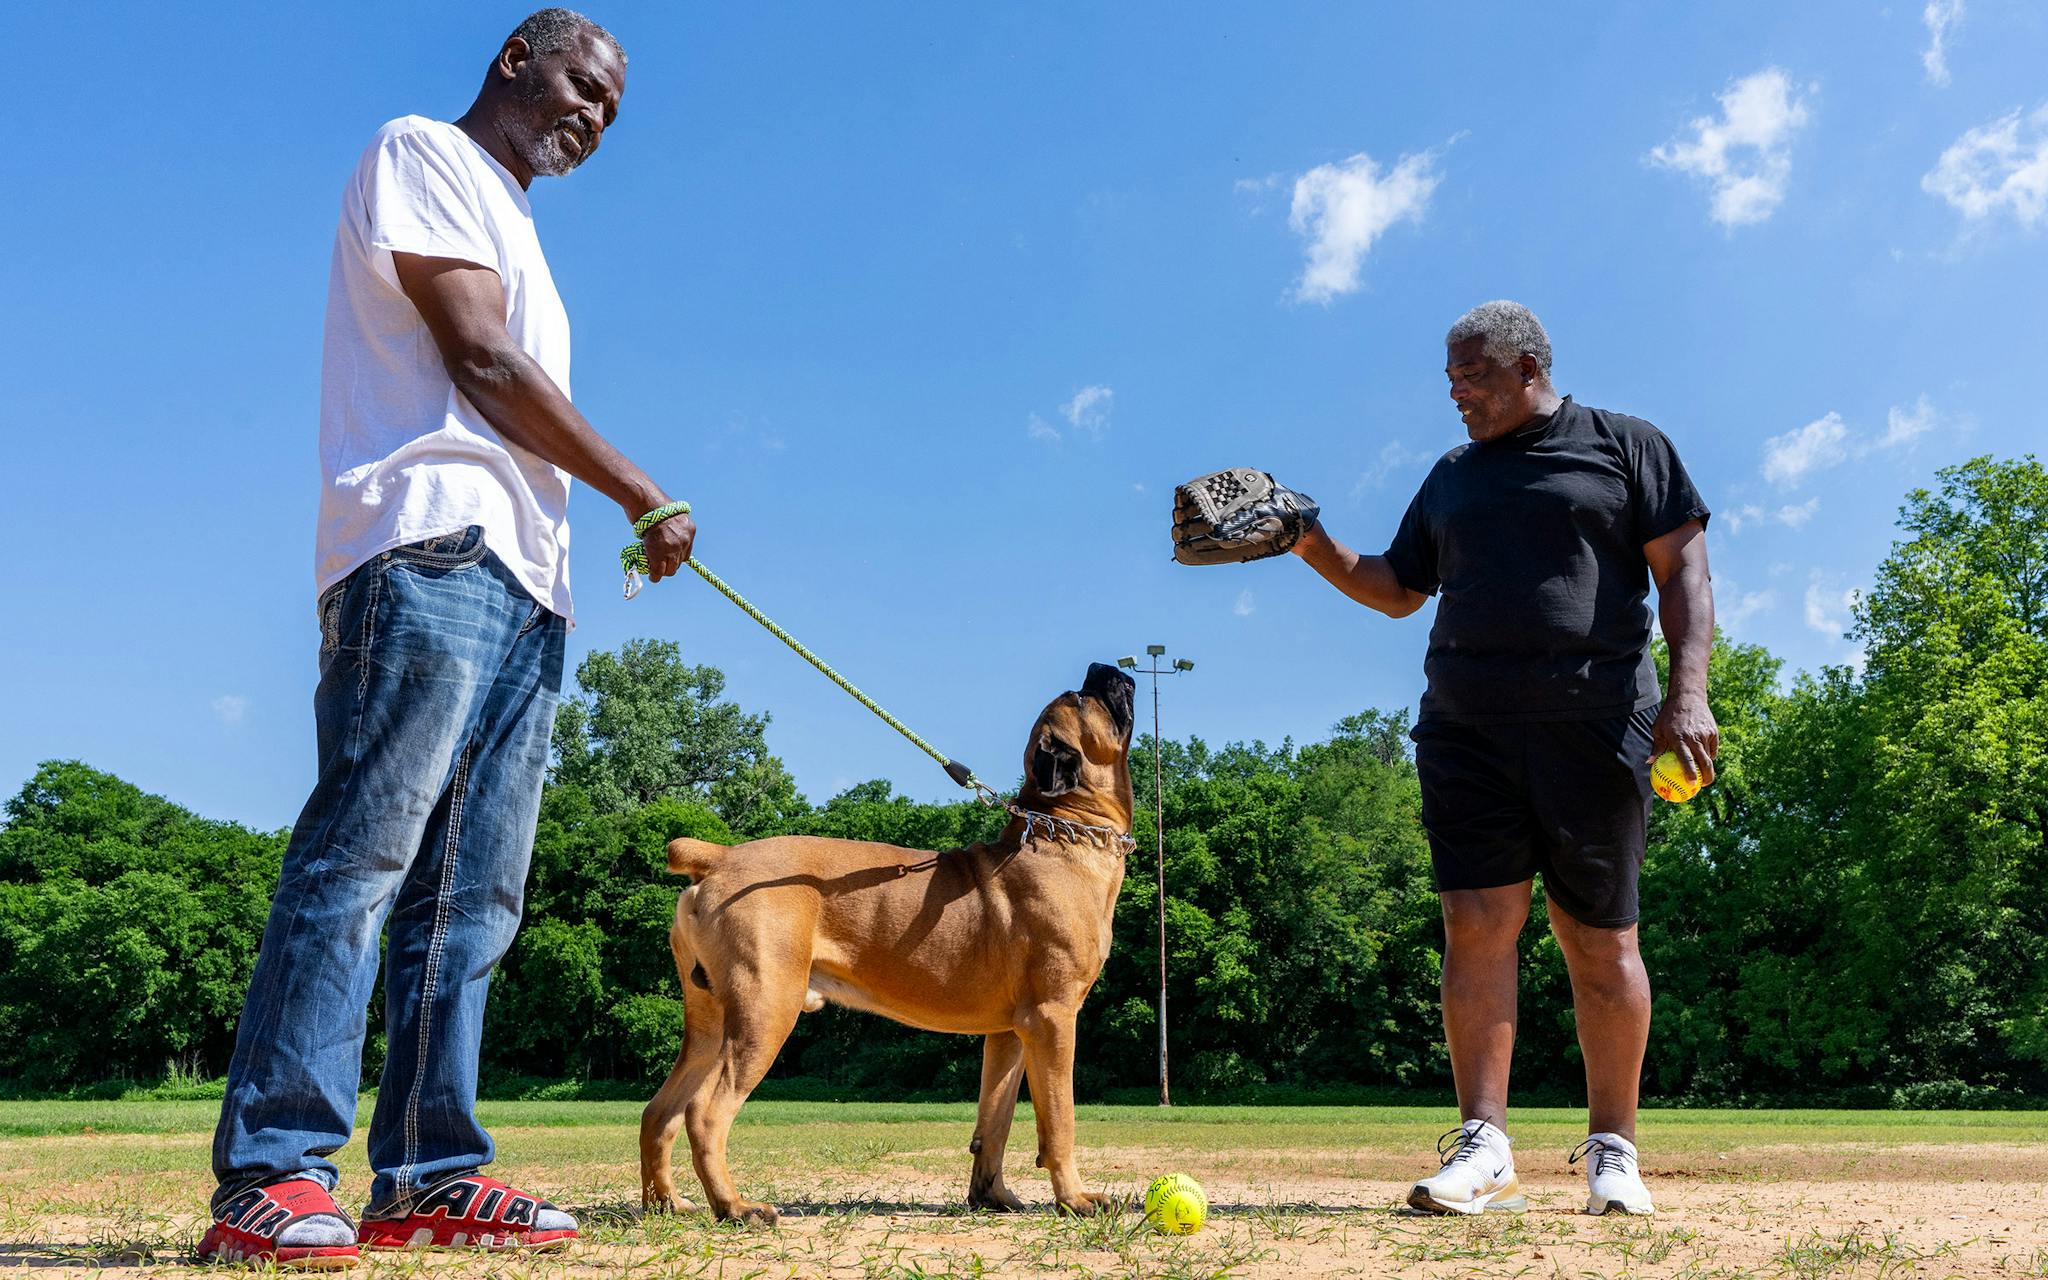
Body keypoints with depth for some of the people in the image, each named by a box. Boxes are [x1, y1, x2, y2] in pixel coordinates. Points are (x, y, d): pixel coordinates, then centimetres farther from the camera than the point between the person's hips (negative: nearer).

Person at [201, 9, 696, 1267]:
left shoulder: (511, 228, 31)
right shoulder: (423, 152, 6)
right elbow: (479, 363, -6)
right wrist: (646, 498, -3)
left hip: (522, 581, 9)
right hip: (431, 549, -9)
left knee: (473, 895, 3)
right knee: (362, 855, -15)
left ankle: (430, 1177, 5)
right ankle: (270, 1176, -13)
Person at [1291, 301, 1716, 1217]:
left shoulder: (1626, 446, 8)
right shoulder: (1452, 477, 21)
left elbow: (1682, 569, 2)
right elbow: (1397, 591, 23)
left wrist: (1688, 690, -11)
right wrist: (1316, 550, 6)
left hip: (1593, 728, -3)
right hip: (1465, 730, 4)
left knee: (1598, 943, 2)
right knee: (1476, 926, -7)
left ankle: (1612, 1149, 14)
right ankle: (1483, 1149, -6)